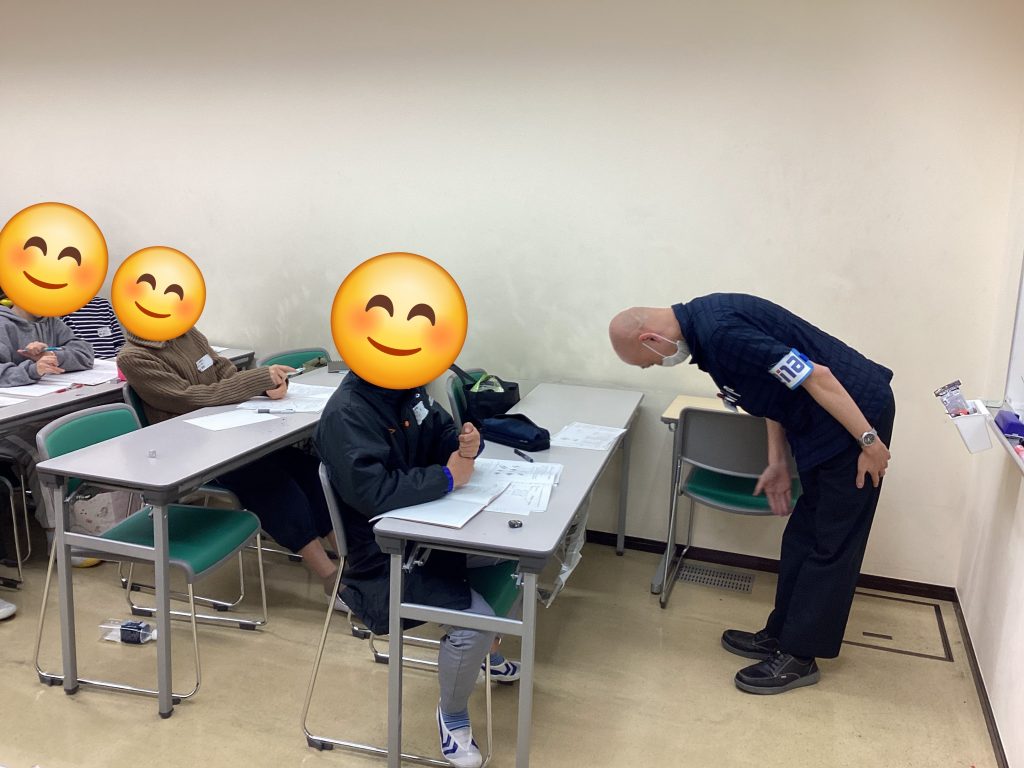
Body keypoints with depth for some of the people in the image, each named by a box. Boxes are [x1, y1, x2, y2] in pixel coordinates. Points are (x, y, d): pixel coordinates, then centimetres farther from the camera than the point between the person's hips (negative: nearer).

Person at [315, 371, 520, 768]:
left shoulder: (407, 388, 0)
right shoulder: (345, 413, -25)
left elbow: (439, 432, 13)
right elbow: (373, 491, -34)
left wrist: (464, 444, -12)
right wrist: (447, 476, -23)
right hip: (382, 560, -9)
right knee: (475, 618, -25)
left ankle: (486, 647, 35)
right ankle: (452, 717, 6)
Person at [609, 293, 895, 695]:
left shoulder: (722, 332, -26)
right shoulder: (703, 318, 5)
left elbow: (817, 376, -26)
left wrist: (869, 441, -18)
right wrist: (777, 462, 12)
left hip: (856, 413, -10)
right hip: (822, 423, 10)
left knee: (832, 545, 2)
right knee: (802, 537, 16)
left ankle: (798, 657, 12)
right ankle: (781, 635, 27)